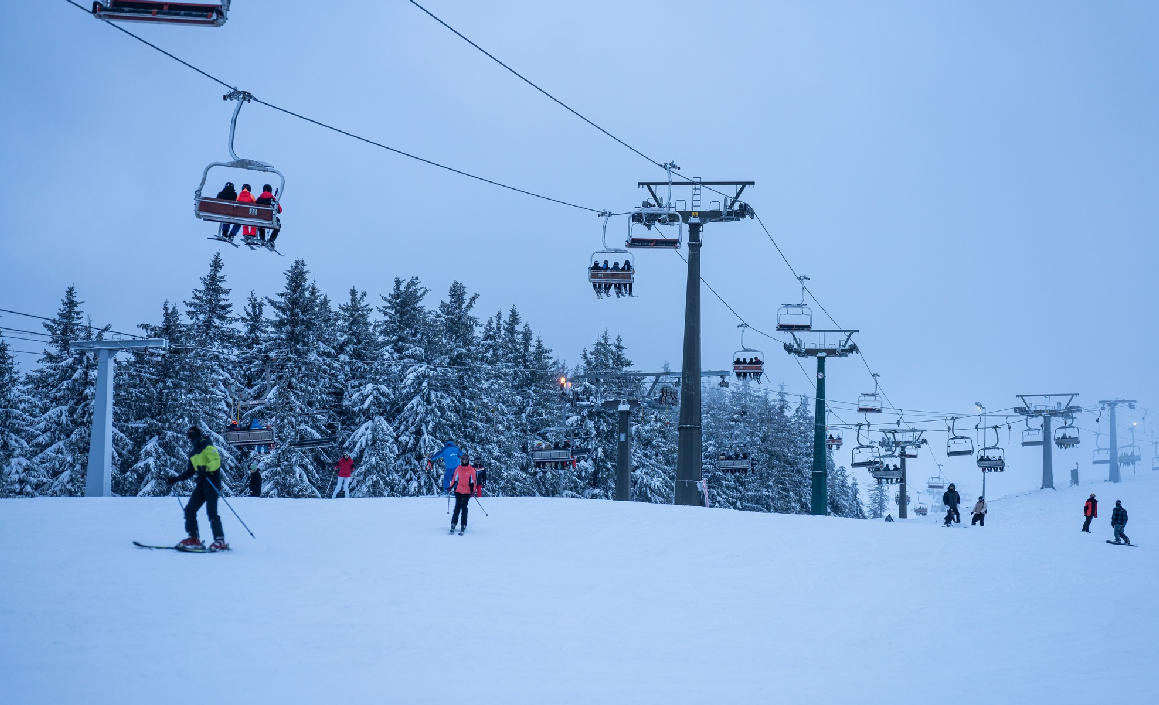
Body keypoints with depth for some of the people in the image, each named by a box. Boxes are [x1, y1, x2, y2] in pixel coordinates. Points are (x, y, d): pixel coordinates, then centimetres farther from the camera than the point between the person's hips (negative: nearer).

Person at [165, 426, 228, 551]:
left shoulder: (207, 447, -4)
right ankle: (194, 539, 2)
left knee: (211, 513, -15)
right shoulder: (193, 454, 21)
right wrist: (176, 479, 21)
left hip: (212, 483, -9)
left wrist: (206, 468, -35)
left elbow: (216, 461, -17)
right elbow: (190, 471, 30)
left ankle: (220, 541, -14)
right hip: (201, 485, 9)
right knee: (189, 510, -1)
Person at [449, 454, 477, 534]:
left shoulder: (471, 470, 2)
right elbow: (455, 479, 14)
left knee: (464, 508, -6)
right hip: (458, 491, 2)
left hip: (467, 492, -2)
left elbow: (472, 481, 3)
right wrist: (451, 486, 4)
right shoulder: (458, 469, 8)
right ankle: (453, 524, -4)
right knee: (457, 507, -5)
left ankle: (463, 526, -5)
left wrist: (472, 490, -7)